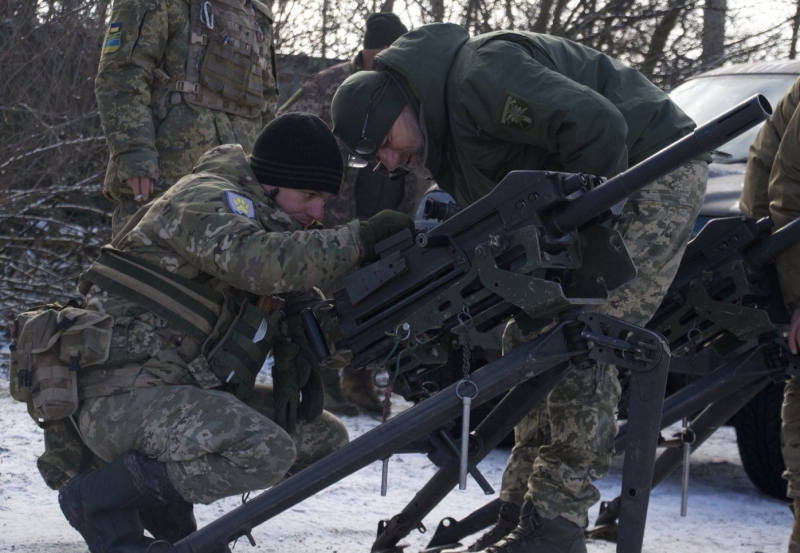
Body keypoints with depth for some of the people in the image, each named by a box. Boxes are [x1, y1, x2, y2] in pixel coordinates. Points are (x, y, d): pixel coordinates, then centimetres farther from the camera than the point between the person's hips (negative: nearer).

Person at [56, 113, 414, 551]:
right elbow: (259, 262, -31)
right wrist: (361, 237, -25)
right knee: (266, 451, -30)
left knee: (323, 439, 9)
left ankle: (163, 506, 10)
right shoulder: (207, 201, -12)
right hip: (124, 398, -10)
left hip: (189, 390, 10)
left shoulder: (267, 224, 18)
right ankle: (99, 499, -13)